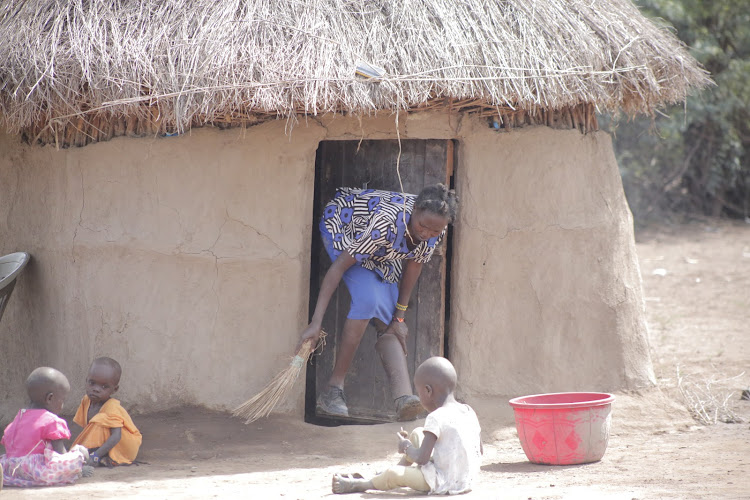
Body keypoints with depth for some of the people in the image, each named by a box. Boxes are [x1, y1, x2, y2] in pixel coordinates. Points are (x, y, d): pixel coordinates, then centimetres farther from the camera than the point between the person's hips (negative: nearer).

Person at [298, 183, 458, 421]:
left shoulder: (436, 230, -24)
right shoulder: (388, 222, -42)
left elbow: (414, 264, -6)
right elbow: (339, 266, -38)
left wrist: (399, 317, -3)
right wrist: (316, 322, -41)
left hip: (382, 254, 6)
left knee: (388, 323, -8)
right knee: (367, 299, -28)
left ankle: (403, 396, -22)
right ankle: (333, 389, -22)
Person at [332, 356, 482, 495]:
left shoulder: (436, 418, -20)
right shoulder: (469, 412, 4)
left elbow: (421, 458, -23)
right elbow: (479, 451, 14)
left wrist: (406, 447, -1)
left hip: (444, 484, -9)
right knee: (417, 434, 21)